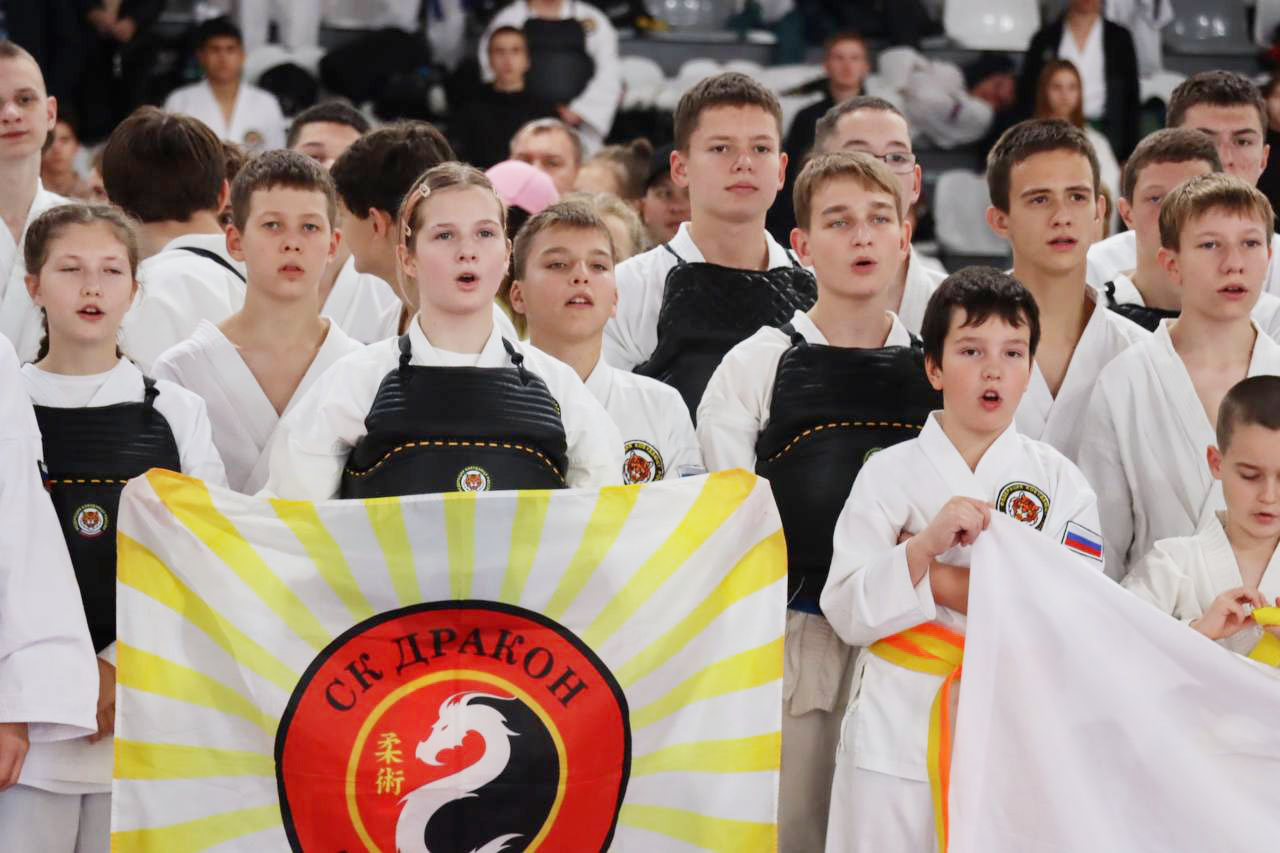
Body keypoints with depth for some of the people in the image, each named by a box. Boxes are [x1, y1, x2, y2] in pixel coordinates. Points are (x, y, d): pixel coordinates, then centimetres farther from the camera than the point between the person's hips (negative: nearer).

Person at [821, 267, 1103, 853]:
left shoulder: (1059, 480, 2)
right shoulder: (890, 473, 0)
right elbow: (847, 615, -5)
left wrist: (944, 582, -13)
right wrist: (923, 546, -21)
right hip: (897, 734, -1)